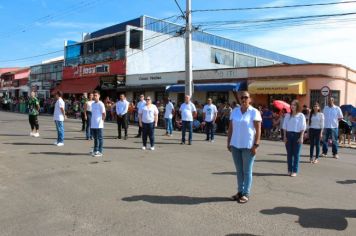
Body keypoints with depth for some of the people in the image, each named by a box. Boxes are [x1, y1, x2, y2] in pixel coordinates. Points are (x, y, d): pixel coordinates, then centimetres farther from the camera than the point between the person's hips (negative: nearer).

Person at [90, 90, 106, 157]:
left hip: (99, 125, -7)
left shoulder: (101, 104, -8)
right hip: (93, 125, 7)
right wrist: (91, 122, 15)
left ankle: (100, 152, 5)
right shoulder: (92, 104, 14)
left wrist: (102, 120, -7)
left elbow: (104, 114, -8)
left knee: (99, 138, 0)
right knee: (95, 138, 13)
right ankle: (95, 150, 22)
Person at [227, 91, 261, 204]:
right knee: (239, 170, 13)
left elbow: (258, 130, -8)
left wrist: (256, 145, -14)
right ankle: (240, 191, 25)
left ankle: (246, 194, 15)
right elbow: (230, 128, 10)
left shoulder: (254, 112, -5)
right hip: (235, 145, 4)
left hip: (248, 146, -4)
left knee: (247, 171, 5)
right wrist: (229, 142, 7)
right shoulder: (235, 111, 8)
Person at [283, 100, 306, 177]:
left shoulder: (301, 116, -2)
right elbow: (285, 126, 9)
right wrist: (285, 136, 3)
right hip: (288, 134, 3)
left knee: (296, 154, 1)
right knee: (289, 153, 6)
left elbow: (303, 128, -4)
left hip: (297, 135, -3)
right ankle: (289, 170, 15)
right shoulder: (287, 115, 8)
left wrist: (301, 137, -10)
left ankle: (295, 171, 8)